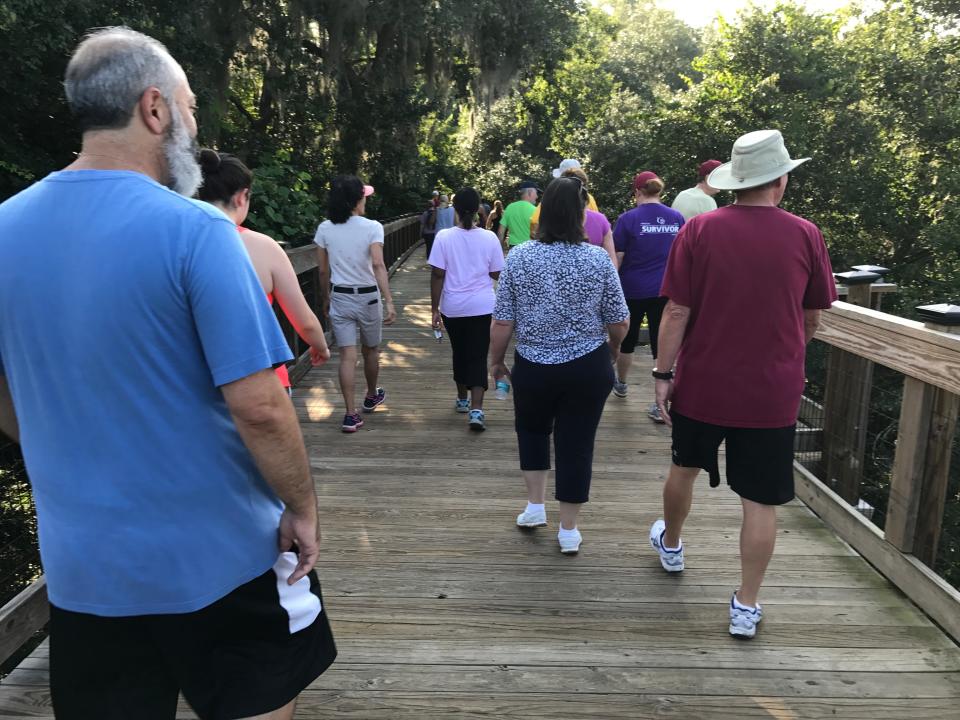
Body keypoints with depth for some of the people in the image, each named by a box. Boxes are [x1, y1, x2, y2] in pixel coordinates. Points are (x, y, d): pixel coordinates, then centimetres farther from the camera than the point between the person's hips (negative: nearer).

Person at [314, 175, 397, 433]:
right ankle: (371, 397, 40)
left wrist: (327, 297, 18)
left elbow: (323, 270, 4)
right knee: (371, 351, 19)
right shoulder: (372, 227, -11)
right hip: (368, 296, -2)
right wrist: (389, 301, -27)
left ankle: (351, 415, 0)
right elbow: (378, 265, -23)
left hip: (339, 298, 2)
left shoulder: (325, 229, -1)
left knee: (348, 356, 3)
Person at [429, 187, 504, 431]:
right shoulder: (489, 237, -6)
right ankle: (476, 409, -10)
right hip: (482, 306, -1)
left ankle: (463, 400, 33)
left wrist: (435, 308, -2)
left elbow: (437, 275, -8)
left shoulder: (444, 237, -8)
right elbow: (496, 274, 1)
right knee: (478, 357, 2)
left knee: (460, 353, 18)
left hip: (453, 307, 1)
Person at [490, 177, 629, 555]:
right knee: (577, 443, 10)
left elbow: (502, 323, -7)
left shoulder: (518, 257, -8)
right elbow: (618, 324, -3)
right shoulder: (598, 259, -8)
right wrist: (613, 347, 18)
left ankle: (535, 506, 28)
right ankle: (568, 530, 21)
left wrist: (495, 361, 9)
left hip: (533, 367, 1)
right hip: (588, 368, 0)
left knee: (532, 429, 26)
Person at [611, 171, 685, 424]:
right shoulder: (677, 218, 3)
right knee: (661, 343, 2)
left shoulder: (628, 218, -9)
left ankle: (621, 383, 40)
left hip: (633, 290, -2)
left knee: (628, 338, 17)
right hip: (665, 290, 2)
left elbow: (616, 259, -8)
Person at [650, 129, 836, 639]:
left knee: (684, 467, 24)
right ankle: (745, 607, 17)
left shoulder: (699, 230, -10)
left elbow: (677, 312, -11)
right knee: (760, 501, 9)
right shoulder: (805, 235, -5)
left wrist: (663, 373, -2)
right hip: (772, 393, 0)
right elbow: (812, 320, 5)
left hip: (702, 385, 1)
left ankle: (670, 545, 46)